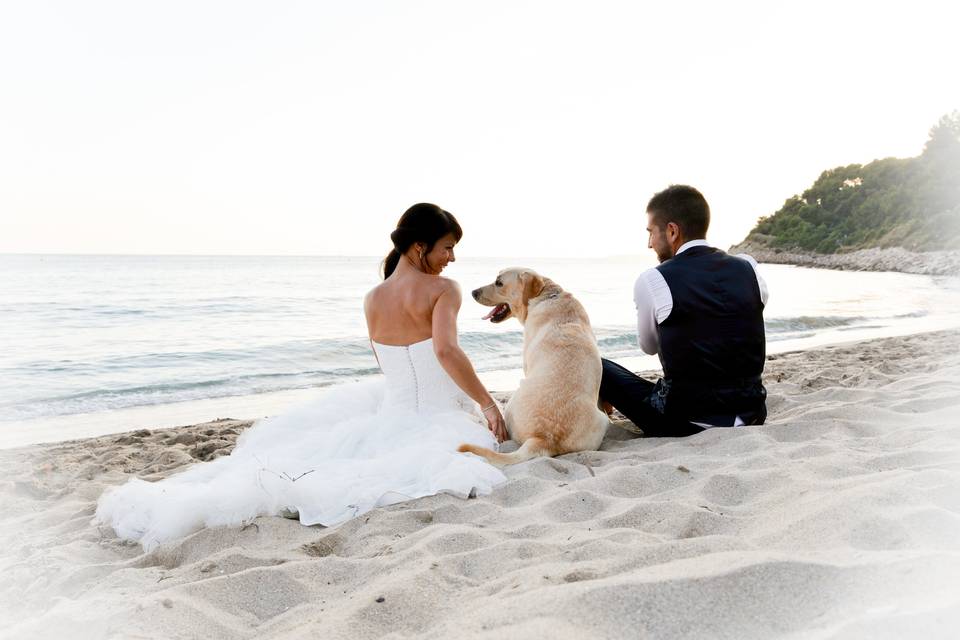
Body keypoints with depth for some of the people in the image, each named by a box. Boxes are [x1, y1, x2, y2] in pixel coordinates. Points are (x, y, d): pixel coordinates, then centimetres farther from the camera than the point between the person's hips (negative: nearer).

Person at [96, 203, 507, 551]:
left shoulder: (373, 300, 5)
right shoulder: (444, 289, -13)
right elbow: (446, 351, -31)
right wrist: (489, 404, -23)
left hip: (391, 413, 6)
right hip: (439, 423, -6)